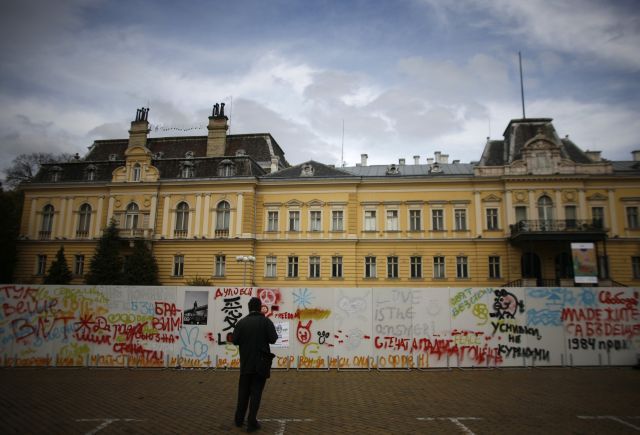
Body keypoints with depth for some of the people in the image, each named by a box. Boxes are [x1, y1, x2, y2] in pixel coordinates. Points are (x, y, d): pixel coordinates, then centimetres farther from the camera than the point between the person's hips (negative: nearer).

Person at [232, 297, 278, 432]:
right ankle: (251, 422, 4)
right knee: (256, 392, 3)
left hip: (246, 363, 3)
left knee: (243, 391, 17)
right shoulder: (266, 321, -8)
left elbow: (235, 340, -2)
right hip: (260, 363, -3)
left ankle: (239, 419, 27)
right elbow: (273, 339, -13)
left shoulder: (241, 322, -1)